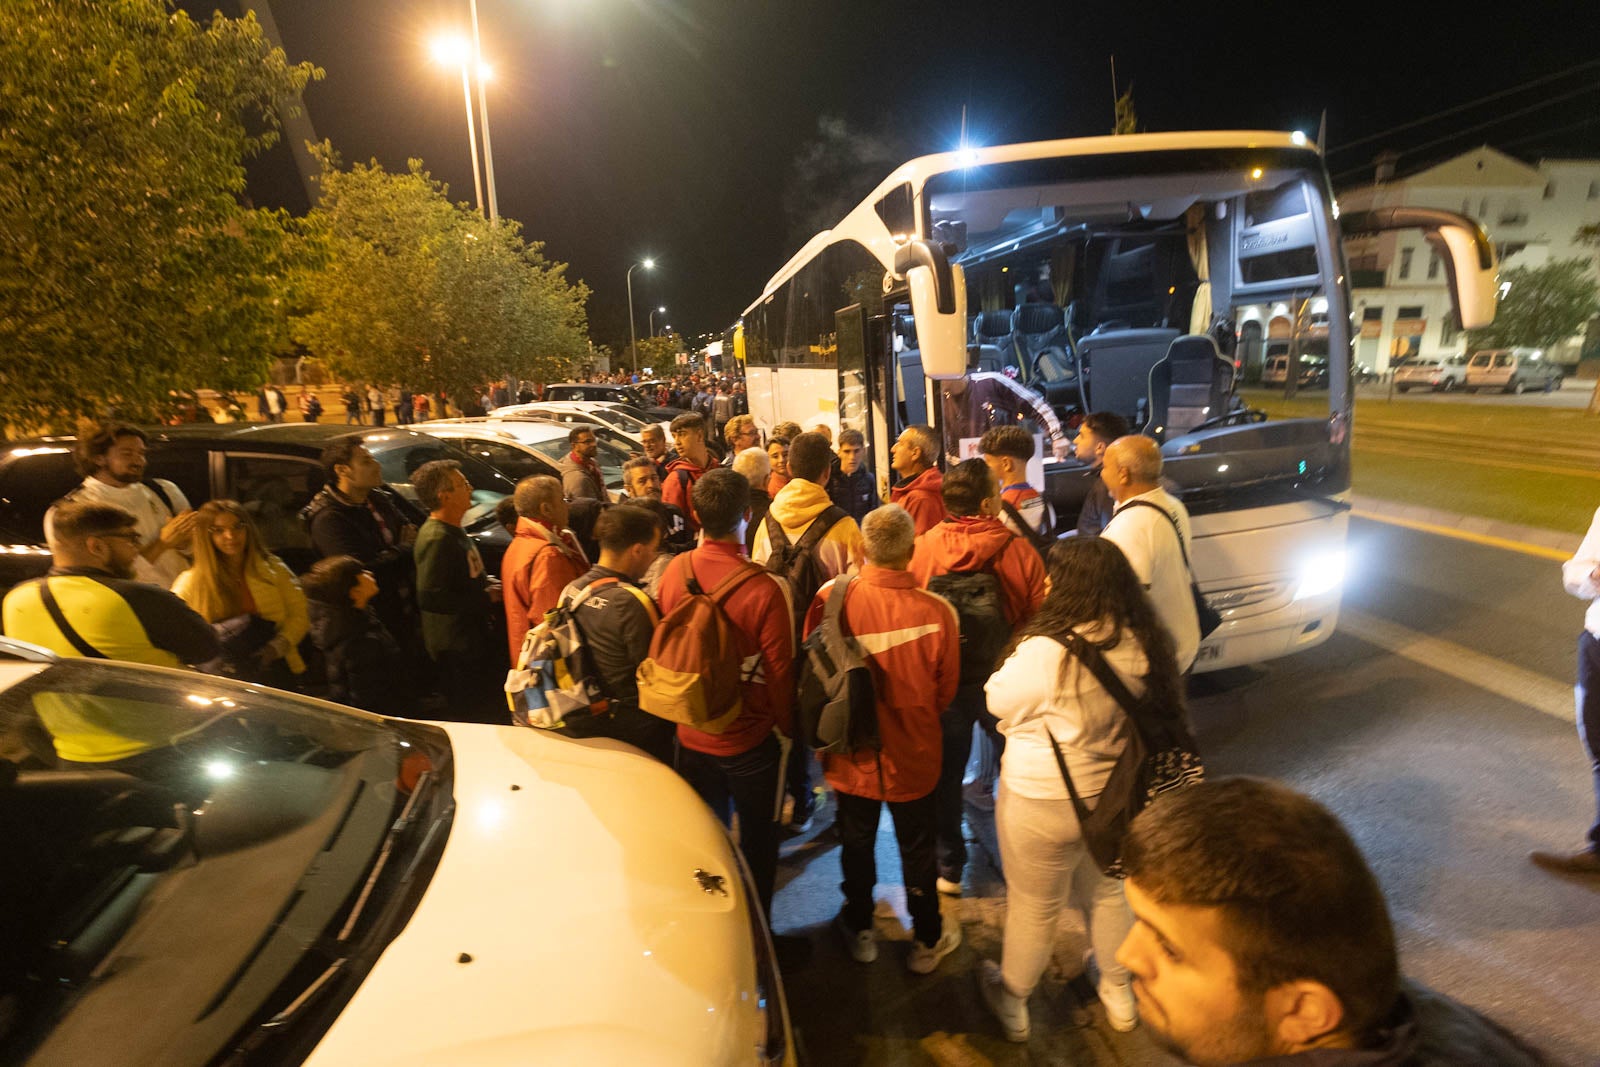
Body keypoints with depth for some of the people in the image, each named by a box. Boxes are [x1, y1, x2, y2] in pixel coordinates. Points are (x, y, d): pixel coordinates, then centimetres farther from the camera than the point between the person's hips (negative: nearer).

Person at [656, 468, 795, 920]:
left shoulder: (674, 572, -12)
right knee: (758, 845, 18)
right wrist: (788, 727, 2)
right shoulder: (765, 589, -26)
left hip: (691, 737, 5)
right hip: (751, 742, -4)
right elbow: (780, 671, -17)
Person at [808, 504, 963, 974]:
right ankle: (927, 942, 42)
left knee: (856, 844, 24)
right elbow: (945, 691, -8)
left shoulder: (830, 597, -23)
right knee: (917, 850, 22)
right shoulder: (937, 612, -25)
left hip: (851, 754, 1)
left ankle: (859, 930, 45)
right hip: (913, 756, -1)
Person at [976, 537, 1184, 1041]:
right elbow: (1161, 709, 7)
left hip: (1043, 802, -5)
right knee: (1107, 892, 28)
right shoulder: (1142, 644, -11)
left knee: (1034, 906, 16)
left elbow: (999, 702, -13)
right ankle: (1119, 994, 49)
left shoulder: (1046, 651, -30)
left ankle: (1011, 1000, 39)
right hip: (1113, 796, 6)